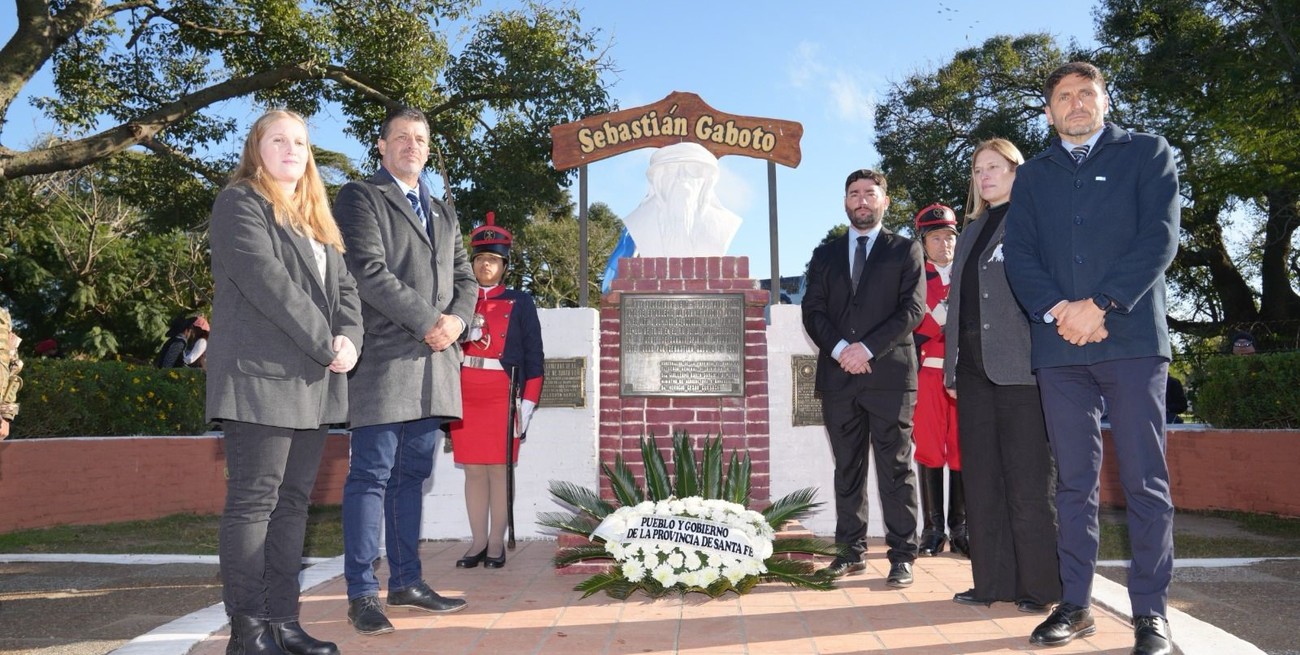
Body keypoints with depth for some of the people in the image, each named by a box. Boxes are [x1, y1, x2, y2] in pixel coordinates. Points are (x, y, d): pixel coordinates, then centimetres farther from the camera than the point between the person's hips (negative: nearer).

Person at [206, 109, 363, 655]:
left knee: (292, 504, 9)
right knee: (253, 503, -4)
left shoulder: (316, 219, 22)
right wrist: (326, 346, -15)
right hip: (261, 379, -8)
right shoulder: (240, 204, -1)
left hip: (313, 384, 8)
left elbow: (345, 287, 14)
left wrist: (349, 338, -5)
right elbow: (268, 283, -15)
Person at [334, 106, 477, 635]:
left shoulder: (443, 212, 23)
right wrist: (428, 321, -13)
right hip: (384, 356, -6)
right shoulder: (360, 197, 2)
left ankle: (406, 583, 18)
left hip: (435, 358, 7)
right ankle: (362, 595, 2)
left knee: (412, 475, 10)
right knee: (371, 476, -4)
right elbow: (369, 272, -11)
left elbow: (465, 278, 17)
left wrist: (455, 320, -3)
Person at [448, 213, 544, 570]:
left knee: (498, 470, -1)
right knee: (473, 470, 5)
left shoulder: (520, 303, 6)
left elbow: (534, 356, 2)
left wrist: (527, 405, -5)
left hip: (501, 395, -2)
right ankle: (478, 542, 12)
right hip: (464, 395, 3)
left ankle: (496, 543, 8)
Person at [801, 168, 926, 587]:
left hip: (890, 374, -3)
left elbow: (913, 308, -2)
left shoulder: (905, 251, 10)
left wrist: (868, 348, -13)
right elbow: (812, 311, 8)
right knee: (847, 467, 7)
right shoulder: (825, 255, 18)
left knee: (896, 467, -3)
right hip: (838, 375, 3)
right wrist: (840, 348, -10)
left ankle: (902, 556, 3)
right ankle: (851, 551, 14)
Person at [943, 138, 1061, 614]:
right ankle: (993, 580, 15)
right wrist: (951, 369, 12)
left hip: (1020, 367, -7)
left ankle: (1039, 585, 8)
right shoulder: (971, 231, 20)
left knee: (1028, 480, -2)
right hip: (974, 369, 7)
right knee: (981, 479, 7)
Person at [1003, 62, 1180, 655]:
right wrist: (1057, 310, -10)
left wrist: (1099, 306, -13)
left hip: (1132, 337, -2)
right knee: (1074, 481, 6)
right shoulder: (1032, 175, 18)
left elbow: (1160, 238, -3)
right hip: (1058, 343, 3)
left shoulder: (1148, 154, 11)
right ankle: (1074, 605, 12)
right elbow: (1018, 254, 7)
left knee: (1144, 480, -1)